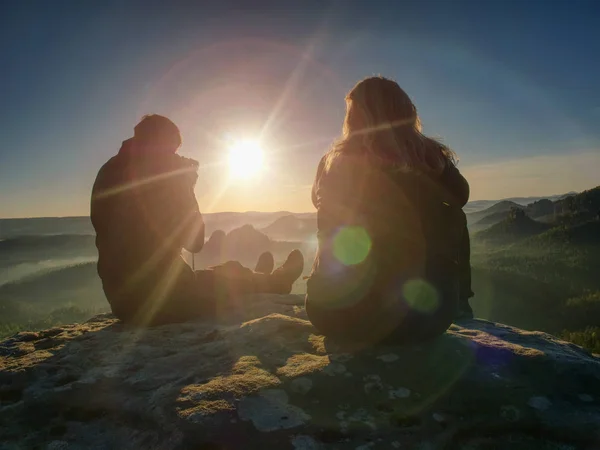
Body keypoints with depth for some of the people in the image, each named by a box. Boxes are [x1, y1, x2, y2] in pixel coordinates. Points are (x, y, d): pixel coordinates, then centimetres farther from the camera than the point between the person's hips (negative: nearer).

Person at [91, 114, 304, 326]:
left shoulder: (108, 173, 5)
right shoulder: (166, 171, -14)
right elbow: (194, 241, -6)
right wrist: (187, 188, 5)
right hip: (165, 300, -7)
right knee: (232, 273, 17)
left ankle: (261, 280, 54)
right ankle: (274, 281, 46)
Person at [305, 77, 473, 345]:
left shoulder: (335, 165, -6)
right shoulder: (432, 162, -7)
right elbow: (460, 195, 14)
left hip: (338, 313, 2)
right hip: (425, 312, -1)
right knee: (457, 220, 22)